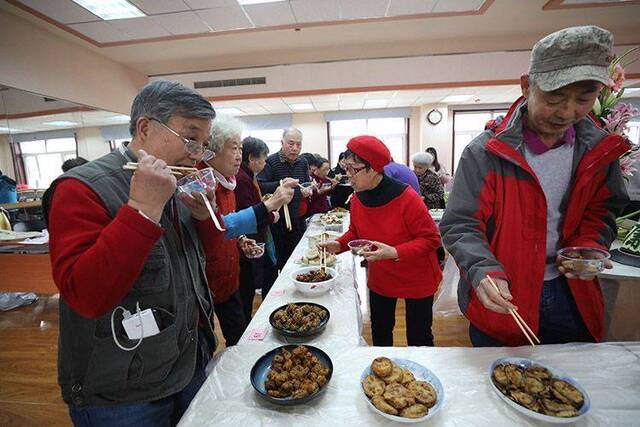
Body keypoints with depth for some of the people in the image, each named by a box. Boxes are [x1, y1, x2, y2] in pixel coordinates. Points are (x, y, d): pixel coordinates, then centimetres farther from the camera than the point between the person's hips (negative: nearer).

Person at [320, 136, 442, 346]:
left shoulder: (406, 197, -27)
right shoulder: (358, 198, -8)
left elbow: (431, 239, -21)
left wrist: (395, 252, -34)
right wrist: (339, 244, -12)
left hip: (416, 279, -5)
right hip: (380, 279, 5)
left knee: (418, 338, 12)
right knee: (380, 333, 20)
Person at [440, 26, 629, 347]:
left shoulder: (599, 150, -3)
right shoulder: (484, 153, -19)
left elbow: (601, 212, 11)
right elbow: (460, 226, -20)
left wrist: (589, 247, -9)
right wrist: (485, 271, -35)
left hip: (571, 294, 5)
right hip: (501, 298, -4)